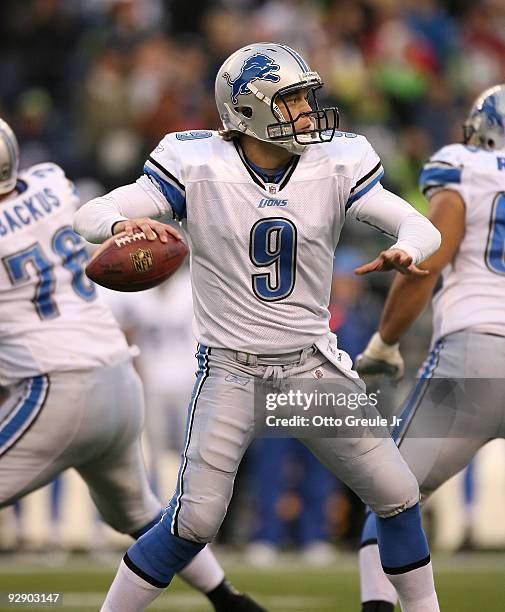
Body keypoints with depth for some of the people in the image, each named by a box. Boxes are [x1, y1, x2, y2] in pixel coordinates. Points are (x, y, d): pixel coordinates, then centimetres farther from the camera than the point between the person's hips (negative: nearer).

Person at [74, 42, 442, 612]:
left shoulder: (335, 166, -3)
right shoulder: (198, 169, -10)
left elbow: (422, 227, -6)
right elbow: (89, 214, -13)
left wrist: (405, 252, -31)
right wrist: (122, 224, -38)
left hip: (313, 368, 3)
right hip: (231, 372, -3)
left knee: (398, 496, 3)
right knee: (193, 522, -11)